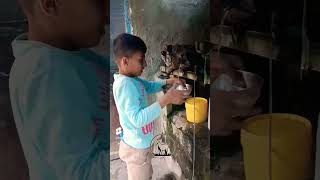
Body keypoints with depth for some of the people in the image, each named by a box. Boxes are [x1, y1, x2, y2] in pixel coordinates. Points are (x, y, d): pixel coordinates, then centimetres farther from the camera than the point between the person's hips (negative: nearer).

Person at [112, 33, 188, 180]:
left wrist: (169, 82, 2)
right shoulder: (125, 85, -29)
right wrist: (166, 100, -41)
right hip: (136, 148, -9)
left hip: (141, 144, 9)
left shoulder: (132, 79, 0)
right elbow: (137, 119, -38)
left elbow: (150, 87, 19)